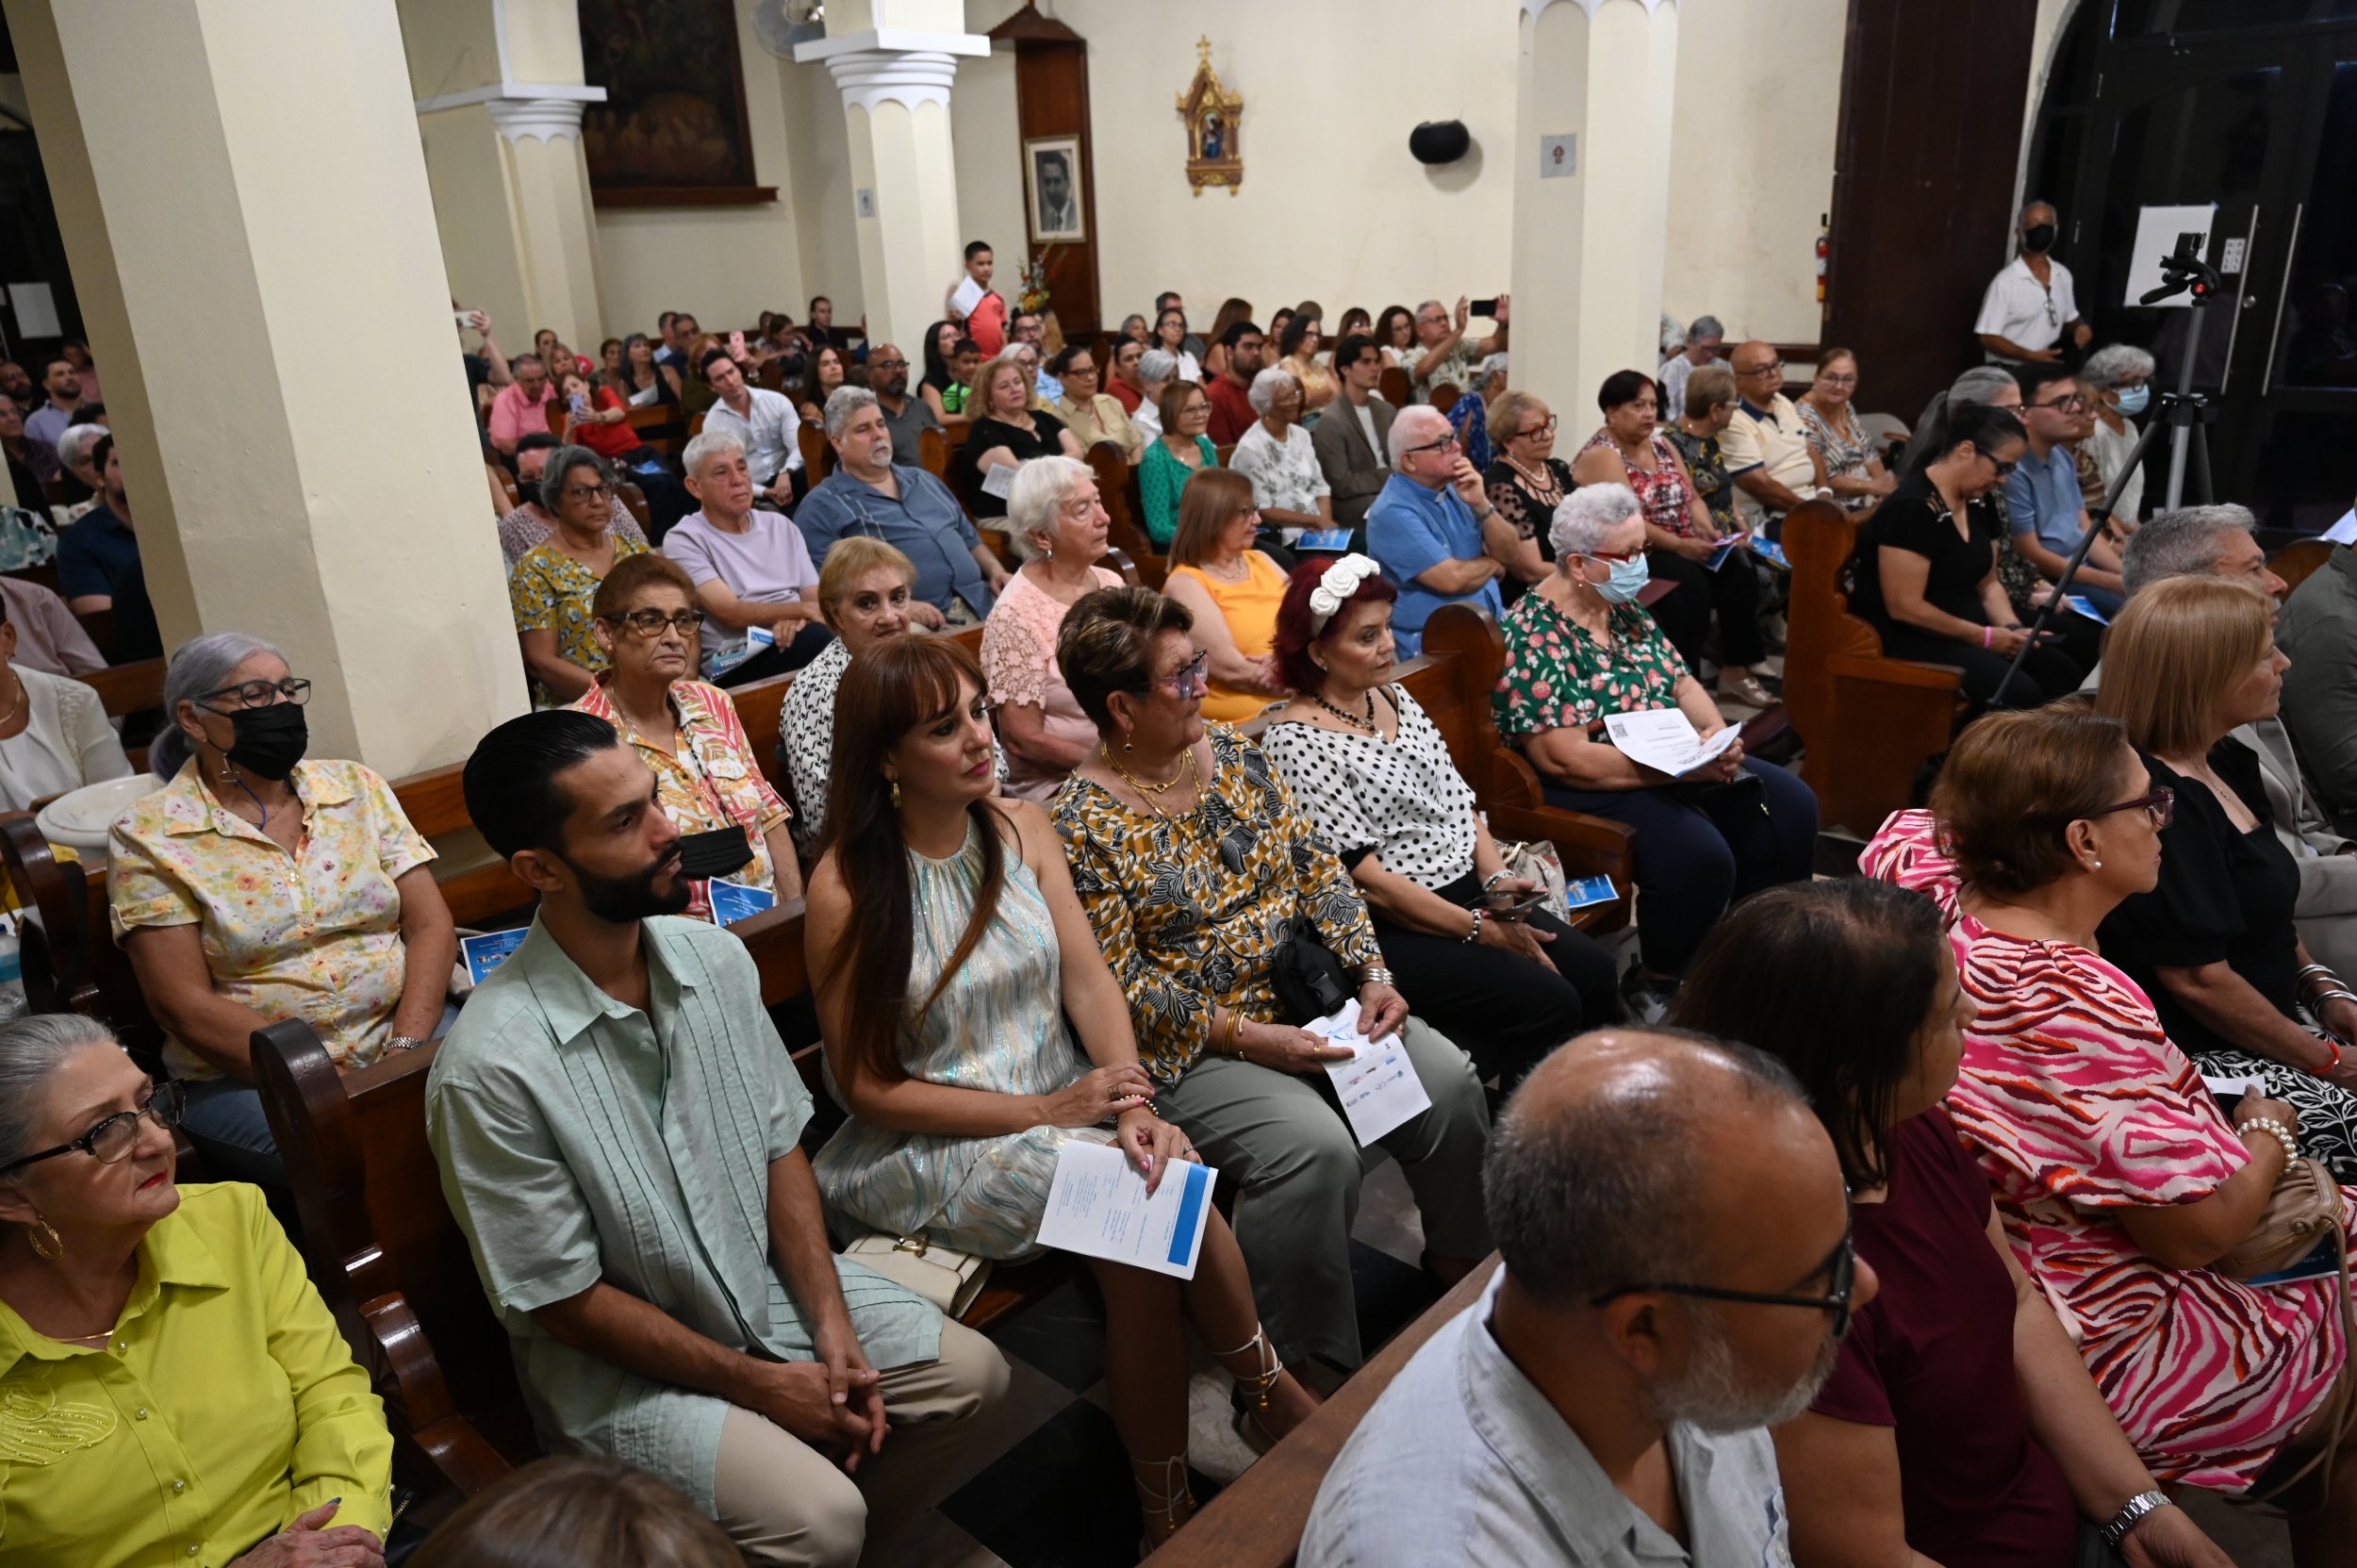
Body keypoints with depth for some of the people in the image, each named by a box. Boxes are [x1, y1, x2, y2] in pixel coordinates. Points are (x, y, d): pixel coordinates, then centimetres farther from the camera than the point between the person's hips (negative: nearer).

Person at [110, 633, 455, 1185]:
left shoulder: (356, 787, 9)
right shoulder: (148, 837, -1)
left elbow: (430, 924, 3)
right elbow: (184, 1005, -8)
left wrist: (405, 1050, -13)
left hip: (404, 1037, 4)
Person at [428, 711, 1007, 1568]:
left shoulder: (715, 958, -8)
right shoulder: (491, 1066, -26)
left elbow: (781, 1145, 1)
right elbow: (563, 1297, -18)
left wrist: (831, 1324, -8)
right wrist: (758, 1384, -14)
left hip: (762, 1276, 6)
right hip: (615, 1358, -6)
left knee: (971, 1370, 2)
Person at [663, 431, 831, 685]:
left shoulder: (781, 526, 21)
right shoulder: (685, 540, 3)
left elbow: (815, 597, 12)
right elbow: (731, 613, -8)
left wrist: (795, 619, -12)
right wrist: (803, 610, -18)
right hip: (736, 662, -5)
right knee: (820, 637, -35)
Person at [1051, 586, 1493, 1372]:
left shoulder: (1232, 752, 5)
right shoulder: (1083, 823, -15)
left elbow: (1317, 868, 7)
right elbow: (1117, 985, -16)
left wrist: (1372, 973, -5)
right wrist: (1246, 1036, -20)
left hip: (1309, 997, 7)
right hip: (1192, 1043, -6)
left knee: (1448, 1078, -9)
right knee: (1313, 1145, -28)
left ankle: (1462, 1266, 16)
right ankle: (1305, 1367, -6)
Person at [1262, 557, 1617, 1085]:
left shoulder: (1394, 696, 11)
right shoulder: (1294, 740, -14)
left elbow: (1457, 799, 14)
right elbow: (1362, 874, -17)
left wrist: (1496, 878, -4)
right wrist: (1481, 929, -16)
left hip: (1467, 892, 8)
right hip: (1391, 927, -7)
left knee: (1594, 970, -9)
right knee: (1547, 1002, -21)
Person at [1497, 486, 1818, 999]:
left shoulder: (1624, 608, 8)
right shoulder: (1533, 636, -19)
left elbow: (1682, 683, 14)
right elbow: (1565, 758, -24)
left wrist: (1718, 737, -8)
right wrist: (1681, 768, -23)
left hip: (1675, 765, 9)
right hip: (1593, 789, -9)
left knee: (1791, 807, -2)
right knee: (1701, 857, -29)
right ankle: (1655, 985, -4)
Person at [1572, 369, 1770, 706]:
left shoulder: (1661, 444, 14)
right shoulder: (1601, 455, -11)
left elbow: (1692, 497, 11)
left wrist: (1705, 528, -10)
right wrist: (1680, 545, -26)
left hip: (1683, 547, 8)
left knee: (1738, 567, -16)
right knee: (1691, 583, -31)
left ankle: (1735, 671, -10)